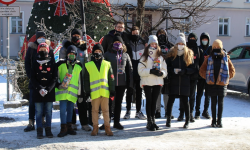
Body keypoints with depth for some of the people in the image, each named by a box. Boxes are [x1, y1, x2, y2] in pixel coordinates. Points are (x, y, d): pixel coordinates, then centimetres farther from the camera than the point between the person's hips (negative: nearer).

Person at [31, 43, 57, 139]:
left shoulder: (52, 63, 6)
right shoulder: (35, 63, 7)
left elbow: (55, 78, 1)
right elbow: (33, 78, 1)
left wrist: (48, 89, -11)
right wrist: (40, 89, -13)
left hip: (50, 92, 0)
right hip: (37, 92, 0)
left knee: (49, 112, 4)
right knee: (39, 112, 1)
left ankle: (48, 130, 12)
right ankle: (39, 131, 6)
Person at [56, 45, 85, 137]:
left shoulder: (78, 66, 10)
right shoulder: (61, 64, 5)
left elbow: (80, 81, 12)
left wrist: (81, 94, 10)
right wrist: (58, 84, -9)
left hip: (73, 92, 2)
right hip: (63, 91, -2)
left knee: (70, 110, 9)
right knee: (63, 109, -10)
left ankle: (69, 127, 20)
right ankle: (63, 128, -3)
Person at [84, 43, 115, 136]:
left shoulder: (107, 64, 11)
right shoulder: (88, 65, 7)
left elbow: (111, 78, 11)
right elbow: (86, 80, 8)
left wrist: (112, 90, 6)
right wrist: (87, 92, 2)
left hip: (105, 91, 1)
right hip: (94, 92, -1)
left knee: (105, 110, 5)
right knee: (95, 110, 5)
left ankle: (107, 127, 12)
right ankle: (95, 128, 14)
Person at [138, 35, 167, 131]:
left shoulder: (160, 58, 13)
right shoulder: (144, 58, 2)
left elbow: (165, 71, 11)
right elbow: (141, 71, -6)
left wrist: (161, 73, -11)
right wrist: (150, 71, -19)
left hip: (158, 82, 3)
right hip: (147, 82, -3)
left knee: (154, 101, 8)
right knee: (149, 101, -2)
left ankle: (153, 120, 17)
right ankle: (149, 122, 2)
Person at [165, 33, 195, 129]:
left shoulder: (189, 54, 5)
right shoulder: (171, 54, 4)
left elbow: (192, 69, 2)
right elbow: (167, 67, 3)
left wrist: (184, 71, -15)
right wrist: (173, 70, -16)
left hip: (185, 82, 0)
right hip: (173, 81, 0)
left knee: (185, 101, 5)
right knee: (171, 100, 1)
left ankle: (187, 121, 17)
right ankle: (168, 120, 16)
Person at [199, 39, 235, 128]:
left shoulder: (226, 58, 4)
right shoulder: (209, 58, 4)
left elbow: (232, 71, 9)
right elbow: (202, 71, 7)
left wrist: (226, 78, -2)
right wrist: (208, 78, -2)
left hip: (222, 84, 0)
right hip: (212, 84, 0)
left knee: (220, 103, 3)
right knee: (213, 102, 5)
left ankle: (219, 121, 11)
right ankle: (213, 120, 13)